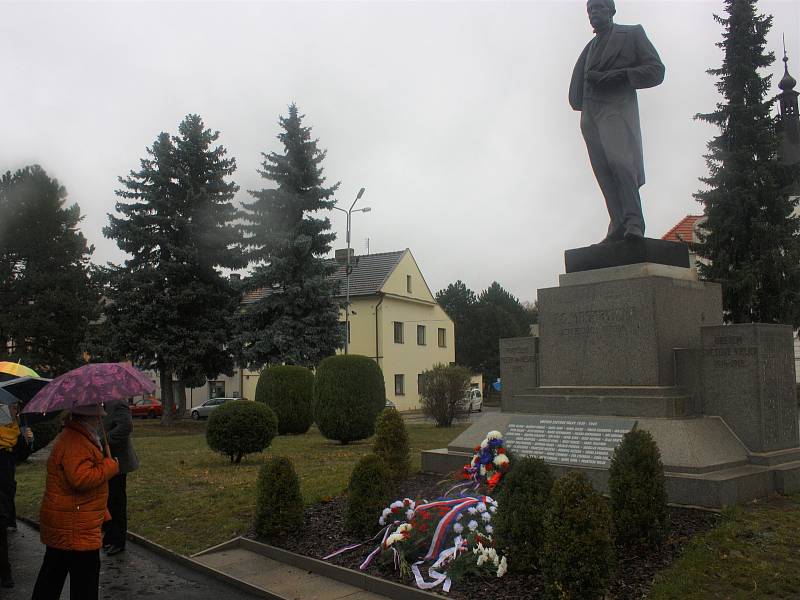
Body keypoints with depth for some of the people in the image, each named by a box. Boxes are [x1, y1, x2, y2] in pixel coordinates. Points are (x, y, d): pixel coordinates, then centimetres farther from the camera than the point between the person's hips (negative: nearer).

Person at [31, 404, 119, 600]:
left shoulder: (70, 436, 13)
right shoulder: (76, 443, -23)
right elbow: (82, 479, -33)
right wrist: (111, 465, -19)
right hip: (76, 528, -11)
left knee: (52, 573, 21)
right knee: (85, 580, -2)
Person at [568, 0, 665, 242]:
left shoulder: (632, 34, 15)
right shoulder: (590, 47, 30)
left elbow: (656, 71, 6)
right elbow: (576, 88, 23)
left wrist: (620, 75, -7)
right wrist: (591, 77, 2)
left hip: (617, 107, -5)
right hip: (590, 115, 5)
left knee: (619, 160, -25)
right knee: (604, 172, -7)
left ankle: (634, 222, -26)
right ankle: (618, 227, -12)